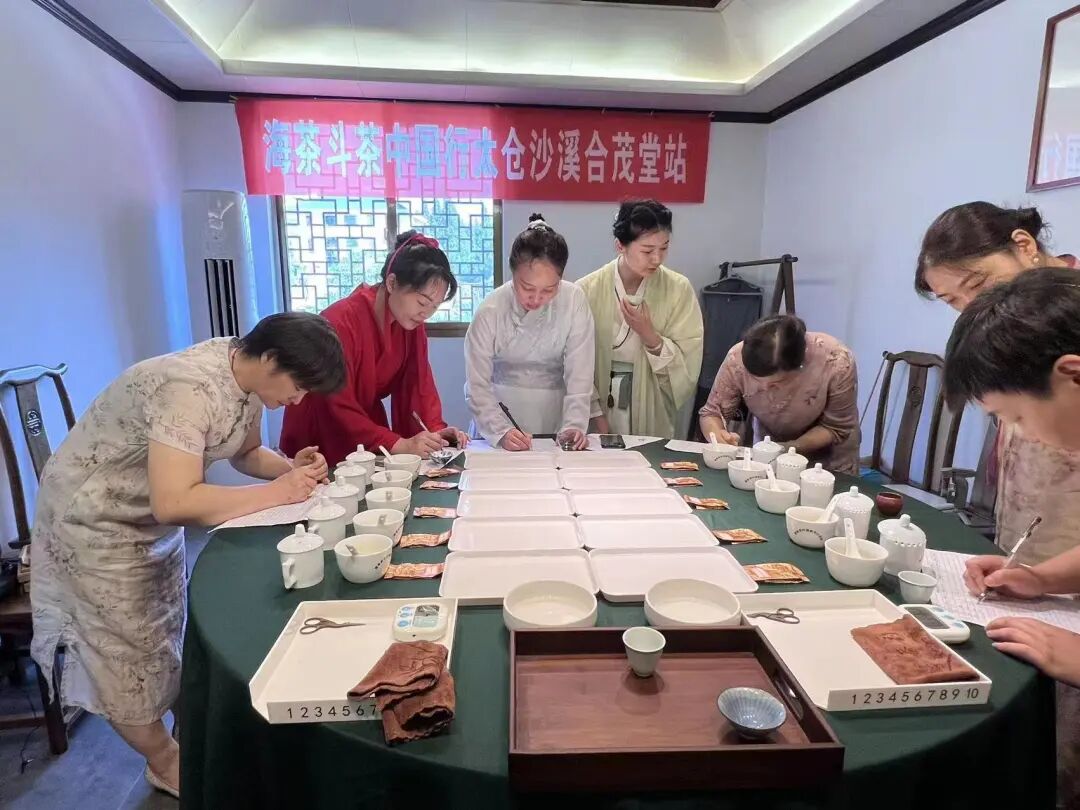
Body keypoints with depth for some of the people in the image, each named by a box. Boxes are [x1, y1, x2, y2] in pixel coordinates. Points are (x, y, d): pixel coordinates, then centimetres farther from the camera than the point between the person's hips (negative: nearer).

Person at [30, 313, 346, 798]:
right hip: (95, 521, -8)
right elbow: (173, 503, -41)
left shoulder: (249, 378, -10)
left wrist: (292, 467, -15)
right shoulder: (190, 388, -36)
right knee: (127, 649, 10)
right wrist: (277, 492, -34)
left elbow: (246, 452, 4)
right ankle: (166, 763, 30)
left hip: (154, 519, 8)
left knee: (168, 632, 20)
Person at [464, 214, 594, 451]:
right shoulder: (490, 311, -12)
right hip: (500, 411, 0)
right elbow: (477, 386, -11)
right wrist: (501, 431, -25)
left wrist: (573, 426, -21)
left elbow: (580, 375, -9)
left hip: (553, 411, 0)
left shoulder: (574, 301, -11)